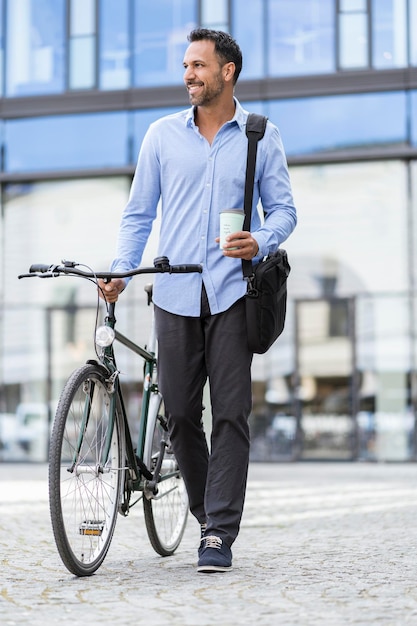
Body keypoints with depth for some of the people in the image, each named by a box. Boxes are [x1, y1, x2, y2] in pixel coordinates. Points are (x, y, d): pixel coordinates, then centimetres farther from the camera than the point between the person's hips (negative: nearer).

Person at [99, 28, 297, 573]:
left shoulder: (261, 137, 6)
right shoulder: (163, 135, 10)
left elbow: (283, 208, 7)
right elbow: (139, 212, 13)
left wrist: (261, 242, -14)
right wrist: (120, 270, 0)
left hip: (232, 292, -2)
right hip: (175, 293, 2)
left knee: (231, 413, -7)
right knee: (180, 412, 3)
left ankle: (219, 534, -4)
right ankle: (208, 513, 23)